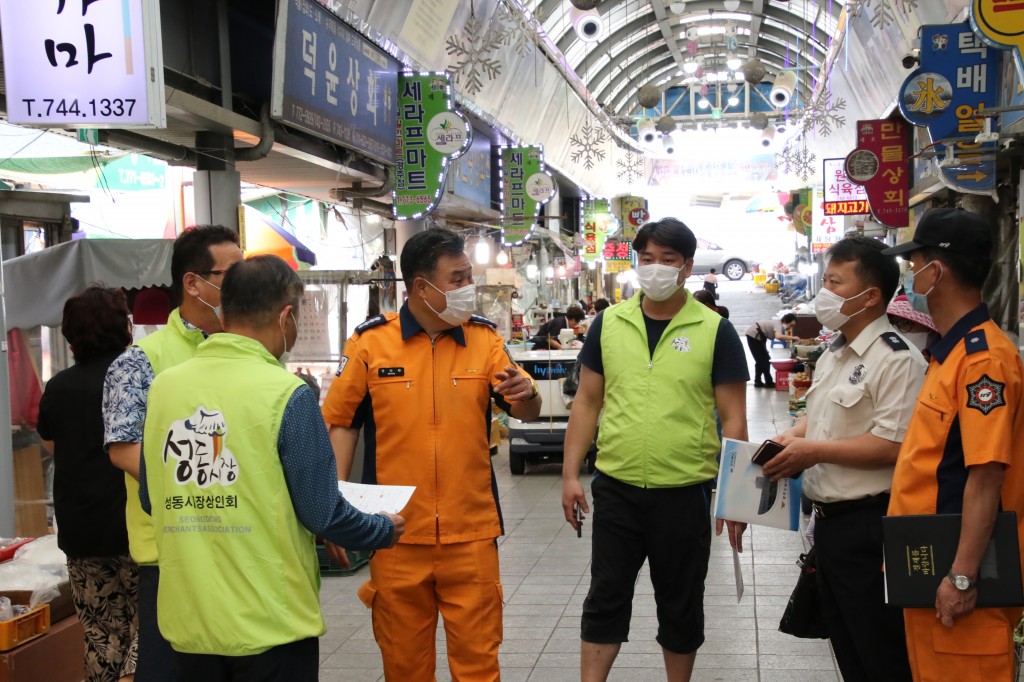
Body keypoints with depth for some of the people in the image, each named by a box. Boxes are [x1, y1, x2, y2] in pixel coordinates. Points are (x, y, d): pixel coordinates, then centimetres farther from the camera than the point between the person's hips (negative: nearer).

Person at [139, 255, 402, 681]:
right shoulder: (286, 394, -15)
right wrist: (383, 531, 6)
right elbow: (322, 513, -13)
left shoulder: (162, 386, -1)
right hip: (269, 622, -4)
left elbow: (150, 500, 10)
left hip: (187, 618, 5)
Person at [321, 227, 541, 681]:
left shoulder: (484, 338, 3)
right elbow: (341, 422, 2)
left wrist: (525, 395, -23)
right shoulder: (370, 341, -3)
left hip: (471, 533, 1)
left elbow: (526, 413, 1)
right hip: (397, 534, -1)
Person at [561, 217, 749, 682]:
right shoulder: (609, 323, 3)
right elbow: (587, 403, 6)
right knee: (606, 597, 9)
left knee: (681, 604, 13)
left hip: (685, 492, -1)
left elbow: (733, 418, -4)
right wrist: (570, 475, 2)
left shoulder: (715, 331, -4)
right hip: (616, 488, 2)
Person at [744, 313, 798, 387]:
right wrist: (793, 338, -41)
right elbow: (778, 337, -44)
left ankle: (758, 382, 23)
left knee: (761, 360, 16)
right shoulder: (779, 325, -24)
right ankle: (769, 382, 2)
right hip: (754, 335, -10)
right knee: (764, 359, -5)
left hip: (757, 336, 10)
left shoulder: (782, 325, 4)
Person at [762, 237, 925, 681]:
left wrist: (814, 452, -20)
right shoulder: (833, 355, 14)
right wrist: (795, 435, 4)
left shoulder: (896, 359, -18)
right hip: (829, 519, 10)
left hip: (867, 525, -9)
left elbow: (894, 446, -25)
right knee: (844, 644, 20)